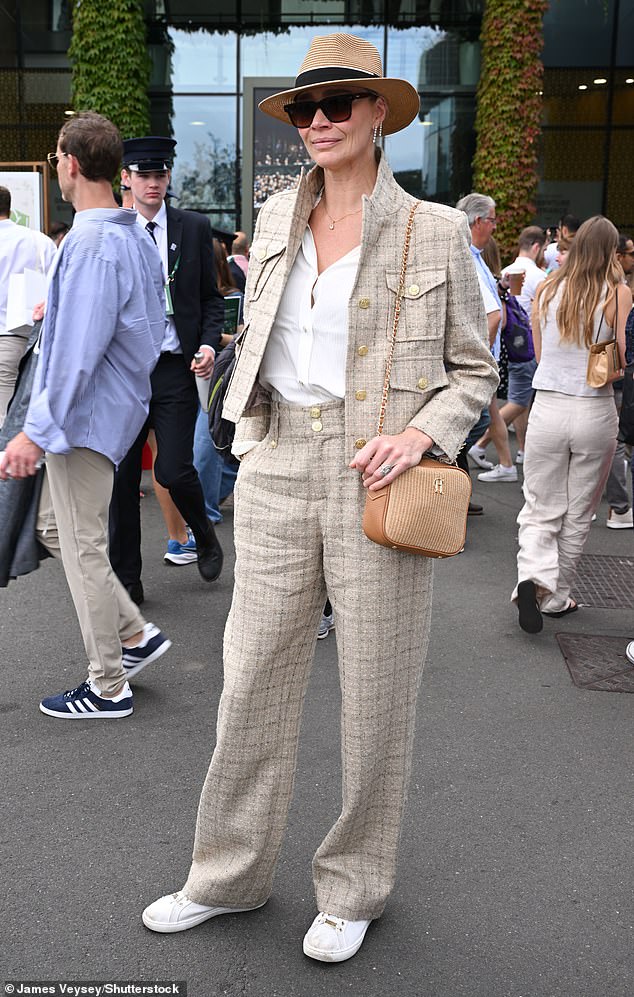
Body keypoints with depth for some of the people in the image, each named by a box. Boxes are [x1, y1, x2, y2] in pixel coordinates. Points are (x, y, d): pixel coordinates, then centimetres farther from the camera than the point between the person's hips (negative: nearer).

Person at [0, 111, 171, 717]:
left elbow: (78, 353, -26)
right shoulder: (134, 237, 10)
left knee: (82, 547, 1)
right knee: (55, 528, 20)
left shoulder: (91, 245, -21)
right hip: (117, 401, 10)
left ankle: (108, 687, 14)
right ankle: (135, 634, 24)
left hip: (85, 414, -10)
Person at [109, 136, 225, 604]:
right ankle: (126, 579, 18)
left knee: (174, 470, -7)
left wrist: (209, 343, -8)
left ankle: (203, 534, 27)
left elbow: (211, 297, 8)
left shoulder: (195, 228, 5)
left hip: (175, 368, -1)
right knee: (122, 478, 5)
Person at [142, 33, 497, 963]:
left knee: (376, 695, 6)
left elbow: (474, 370, 3)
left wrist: (422, 433, -15)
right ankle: (230, 875, 29)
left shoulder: (435, 231, -1)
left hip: (377, 480, -3)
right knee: (254, 679, 9)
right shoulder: (276, 218, 11)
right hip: (277, 469, 4)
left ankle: (354, 890, 27)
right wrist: (247, 441, 14)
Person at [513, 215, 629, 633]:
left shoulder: (547, 291, 2)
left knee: (541, 509, 10)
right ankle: (557, 597, 23)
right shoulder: (618, 294, -7)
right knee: (578, 514, 14)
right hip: (596, 413, -1)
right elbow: (625, 359, -7)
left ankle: (532, 577, -14)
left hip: (548, 408, 1)